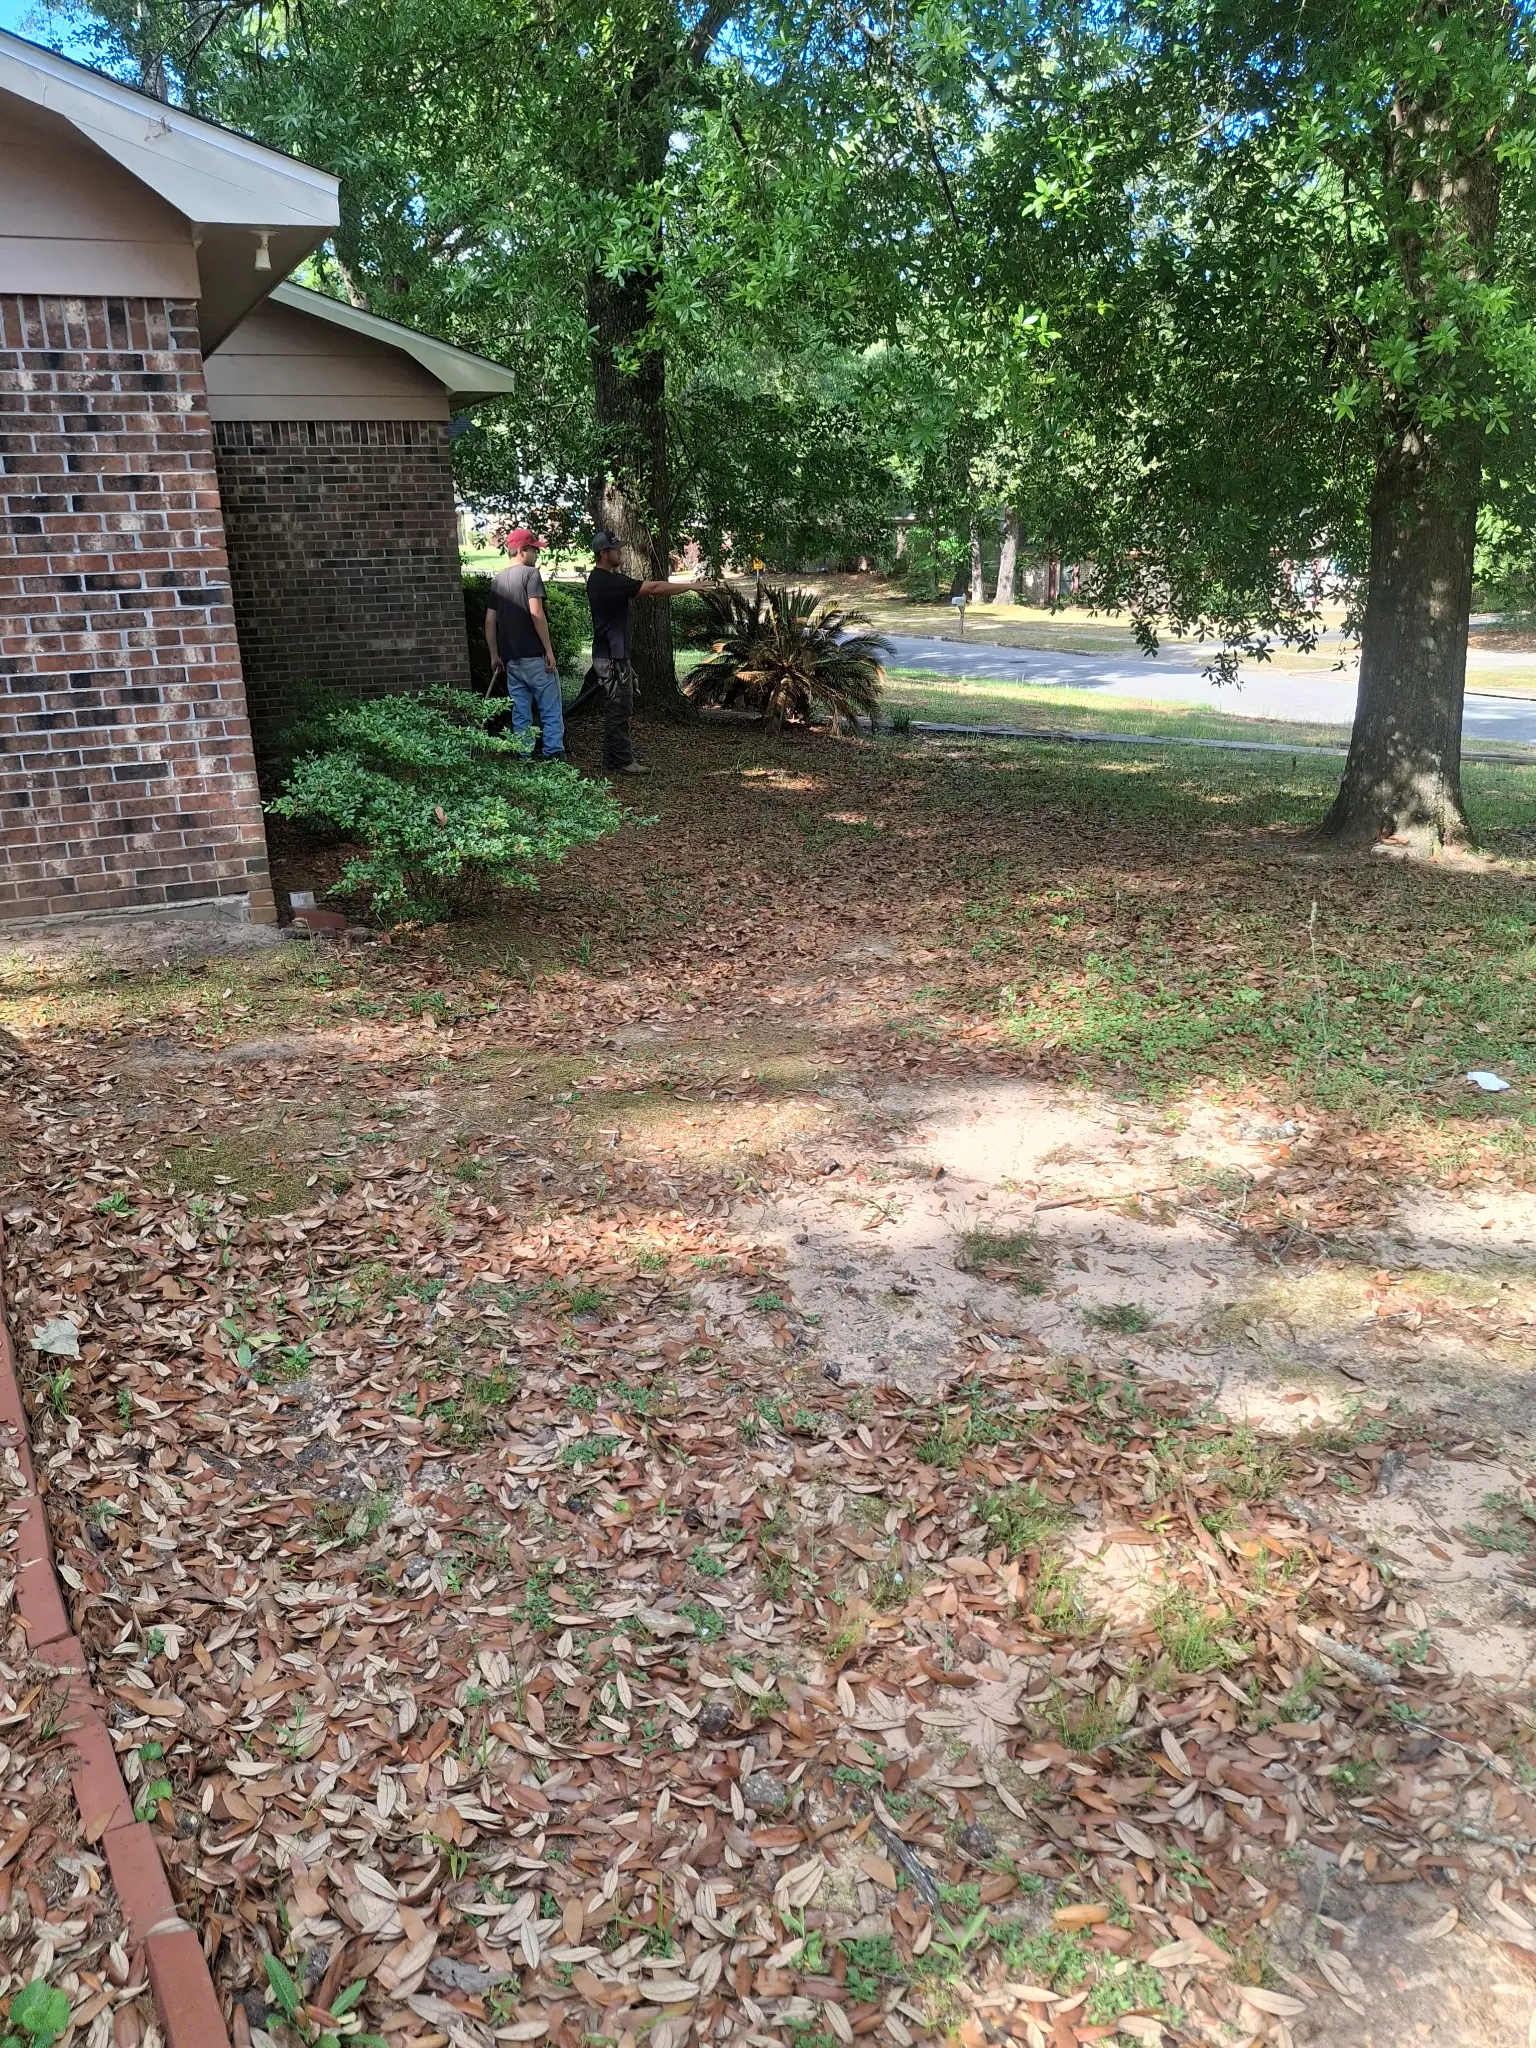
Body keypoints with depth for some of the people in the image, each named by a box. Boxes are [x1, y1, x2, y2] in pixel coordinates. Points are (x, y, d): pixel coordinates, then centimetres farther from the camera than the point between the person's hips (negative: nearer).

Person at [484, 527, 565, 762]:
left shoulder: (497, 580, 14)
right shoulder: (530, 574, -6)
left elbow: (490, 622, 12)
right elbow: (536, 613, -16)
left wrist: (495, 656, 18)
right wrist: (549, 651, -14)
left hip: (511, 659, 6)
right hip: (535, 656, -6)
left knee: (521, 714, 10)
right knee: (551, 712, -1)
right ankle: (554, 756, -4)